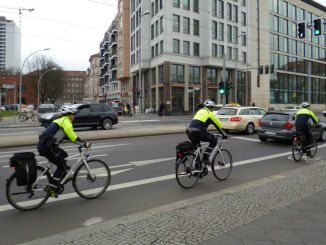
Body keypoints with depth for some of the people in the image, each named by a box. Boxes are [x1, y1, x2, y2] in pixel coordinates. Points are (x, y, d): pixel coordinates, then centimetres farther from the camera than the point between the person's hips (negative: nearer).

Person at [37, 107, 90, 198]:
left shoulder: (60, 120, 23)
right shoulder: (66, 122, -7)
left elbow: (70, 136, 26)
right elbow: (73, 137, -16)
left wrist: (81, 143, 23)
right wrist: (84, 144, -9)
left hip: (44, 145, 10)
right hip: (46, 147, -10)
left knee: (64, 155, 22)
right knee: (62, 166, -1)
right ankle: (50, 187, 0)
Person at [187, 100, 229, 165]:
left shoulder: (199, 111, 30)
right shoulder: (210, 113, 10)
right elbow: (219, 125, 16)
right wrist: (225, 135, 27)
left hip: (189, 132, 7)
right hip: (198, 132, -7)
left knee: (197, 147, 30)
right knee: (214, 141, 11)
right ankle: (205, 158, 4)